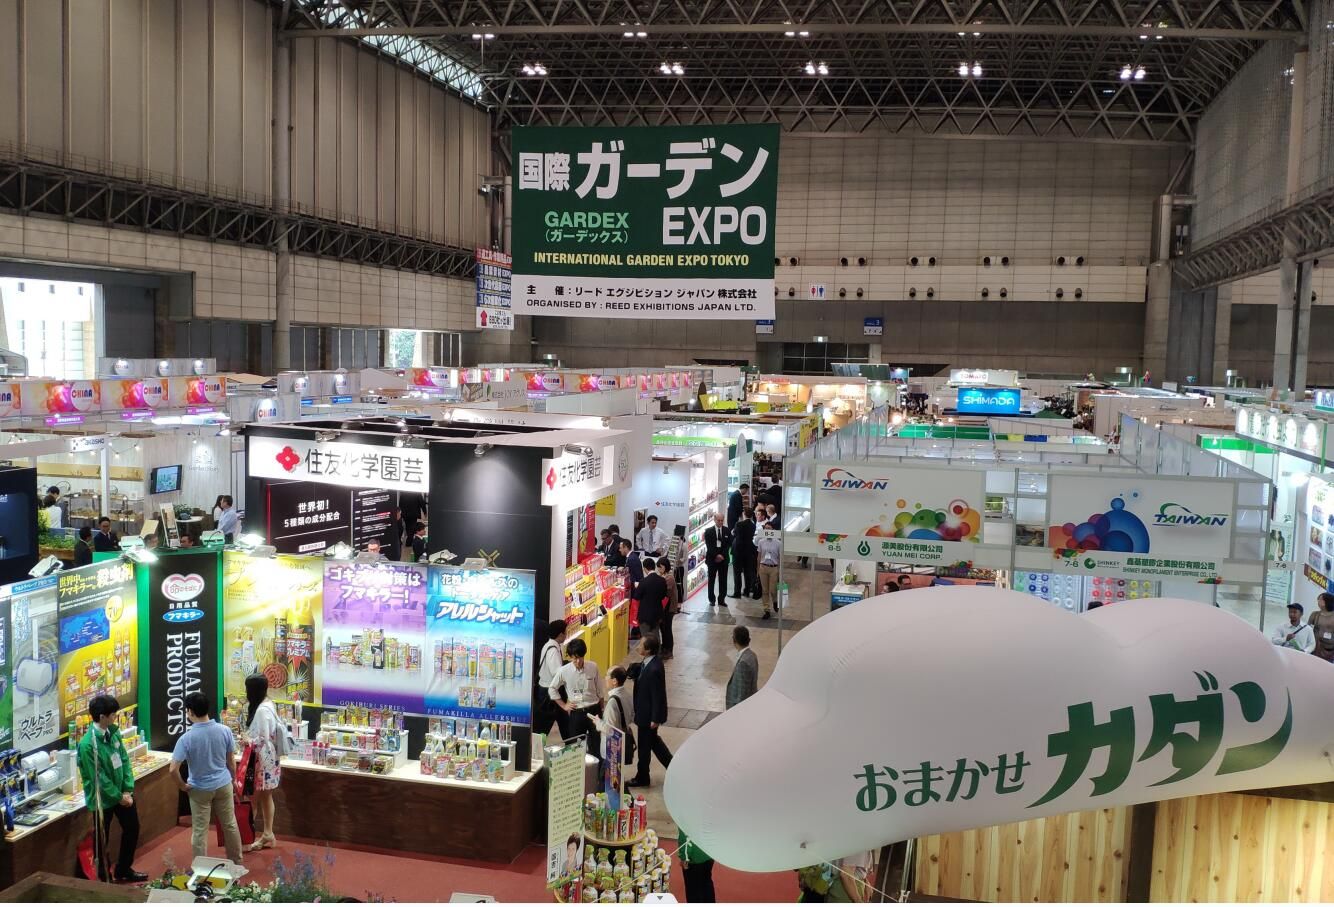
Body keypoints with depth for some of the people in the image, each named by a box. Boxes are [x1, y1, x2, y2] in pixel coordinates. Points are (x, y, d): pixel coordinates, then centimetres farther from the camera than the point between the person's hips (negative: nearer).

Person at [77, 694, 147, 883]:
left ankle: (124, 869, 36)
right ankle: (105, 877, 27)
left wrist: (128, 790, -6)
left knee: (132, 828, 18)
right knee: (103, 839, 9)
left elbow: (125, 761, 1)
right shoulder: (88, 744, -25)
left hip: (122, 792, 7)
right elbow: (99, 777, -21)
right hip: (102, 797, -7)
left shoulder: (114, 733, -4)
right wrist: (119, 796, -13)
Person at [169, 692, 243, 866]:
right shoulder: (224, 730, -11)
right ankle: (236, 863, 31)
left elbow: (173, 769, -23)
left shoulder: (187, 738, -20)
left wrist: (183, 786, -6)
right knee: (230, 825, 18)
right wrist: (234, 780, 15)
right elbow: (231, 760, 0)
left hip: (200, 789, -3)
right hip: (223, 784, 3)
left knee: (199, 831, 10)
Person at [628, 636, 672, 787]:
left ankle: (642, 778, 29)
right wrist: (634, 674, -3)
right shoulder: (649, 662, -3)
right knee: (653, 740, 25)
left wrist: (655, 719, -19)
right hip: (645, 712, 9)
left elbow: (657, 695, -25)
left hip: (648, 714, -9)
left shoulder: (654, 669, -32)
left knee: (645, 746, 10)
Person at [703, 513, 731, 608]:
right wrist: (716, 555, -14)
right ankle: (712, 600, 8)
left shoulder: (727, 531, 6)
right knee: (711, 580, 2)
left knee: (723, 580, 3)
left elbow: (728, 545, 3)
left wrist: (722, 555, -8)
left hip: (724, 558, 2)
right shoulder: (708, 531, 0)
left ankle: (721, 599, 10)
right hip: (712, 558, -2)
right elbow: (708, 546, -5)